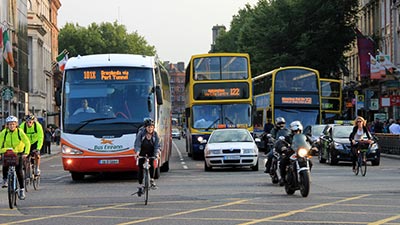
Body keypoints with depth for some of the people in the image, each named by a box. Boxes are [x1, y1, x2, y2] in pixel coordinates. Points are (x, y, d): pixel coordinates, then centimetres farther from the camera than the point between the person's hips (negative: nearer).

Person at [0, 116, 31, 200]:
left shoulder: (20, 132, -16)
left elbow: (27, 143, -17)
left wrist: (26, 153, -31)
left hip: (19, 152, -1)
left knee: (19, 171, -10)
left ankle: (22, 189, 0)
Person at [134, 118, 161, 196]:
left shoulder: (155, 134, -13)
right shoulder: (141, 133, -19)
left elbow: (157, 146, -14)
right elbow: (137, 144, -22)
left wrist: (157, 153, -31)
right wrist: (137, 152, -39)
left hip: (151, 152, 1)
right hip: (142, 152, -1)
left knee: (151, 164, -22)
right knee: (141, 168, -2)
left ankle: (152, 180, -4)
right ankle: (140, 185, 6)